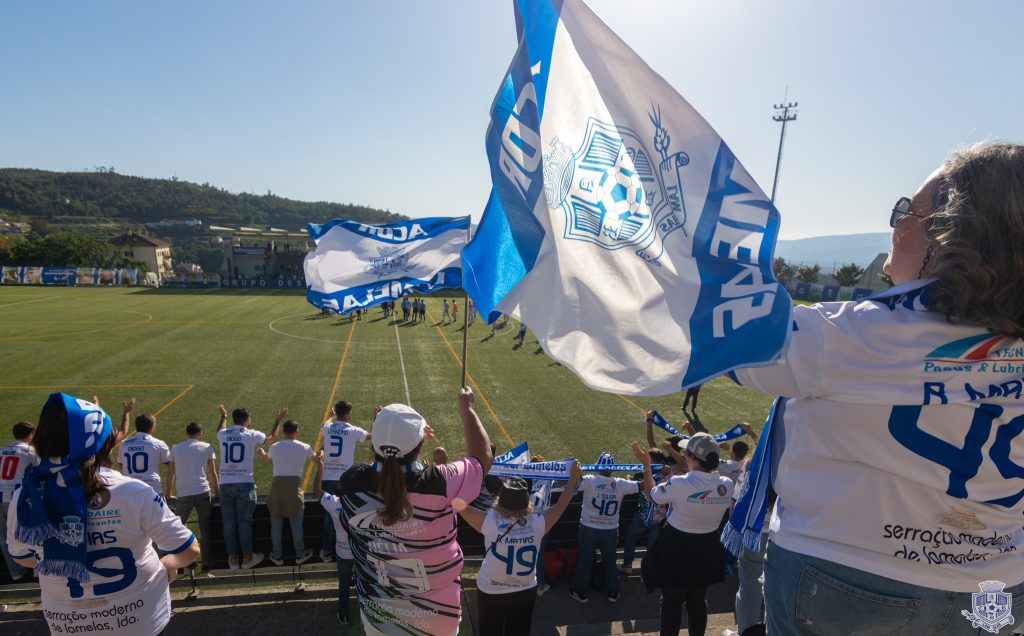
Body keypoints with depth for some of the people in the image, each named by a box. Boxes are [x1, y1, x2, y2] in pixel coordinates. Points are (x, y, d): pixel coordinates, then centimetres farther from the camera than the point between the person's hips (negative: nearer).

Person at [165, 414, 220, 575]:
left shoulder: (175, 448, 8)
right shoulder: (206, 447, 4)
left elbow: (170, 473, 10)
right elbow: (213, 473, 4)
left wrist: (167, 495, 19)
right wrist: (217, 492, 14)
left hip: (183, 495, 1)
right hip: (203, 493, -1)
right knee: (205, 530, 6)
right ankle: (207, 564, 8)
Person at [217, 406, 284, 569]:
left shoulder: (223, 434, 6)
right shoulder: (251, 435, -4)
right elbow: (272, 439, 14)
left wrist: (223, 417, 52)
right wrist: (277, 421, 27)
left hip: (225, 484, 3)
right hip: (244, 483, -3)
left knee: (229, 522, 8)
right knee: (244, 521, 3)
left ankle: (232, 558, 13)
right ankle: (247, 557, 9)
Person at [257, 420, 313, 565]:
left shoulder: (275, 447, 5)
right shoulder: (304, 447, 2)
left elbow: (266, 459, 29)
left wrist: (261, 452, 53)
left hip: (277, 485, 1)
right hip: (294, 486, -1)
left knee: (276, 524, 13)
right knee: (296, 523, 11)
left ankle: (277, 556, 23)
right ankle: (300, 554, 21)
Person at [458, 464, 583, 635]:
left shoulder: (489, 521, -25)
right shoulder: (538, 523, -20)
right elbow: (561, 504, -5)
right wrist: (574, 478, 6)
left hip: (490, 592, -2)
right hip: (525, 592, 2)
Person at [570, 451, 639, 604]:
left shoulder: (589, 481, -20)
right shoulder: (621, 484, -12)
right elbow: (643, 486, -2)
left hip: (589, 529, -2)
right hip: (611, 530, 2)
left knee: (585, 561, 13)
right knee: (610, 561, 20)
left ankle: (581, 593, 26)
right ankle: (613, 593, 29)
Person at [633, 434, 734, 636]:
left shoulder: (679, 484, -27)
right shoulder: (726, 485, -14)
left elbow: (652, 495, -8)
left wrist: (646, 464, 2)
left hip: (677, 548, -4)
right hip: (707, 550, 4)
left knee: (672, 601, 12)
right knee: (698, 600, 21)